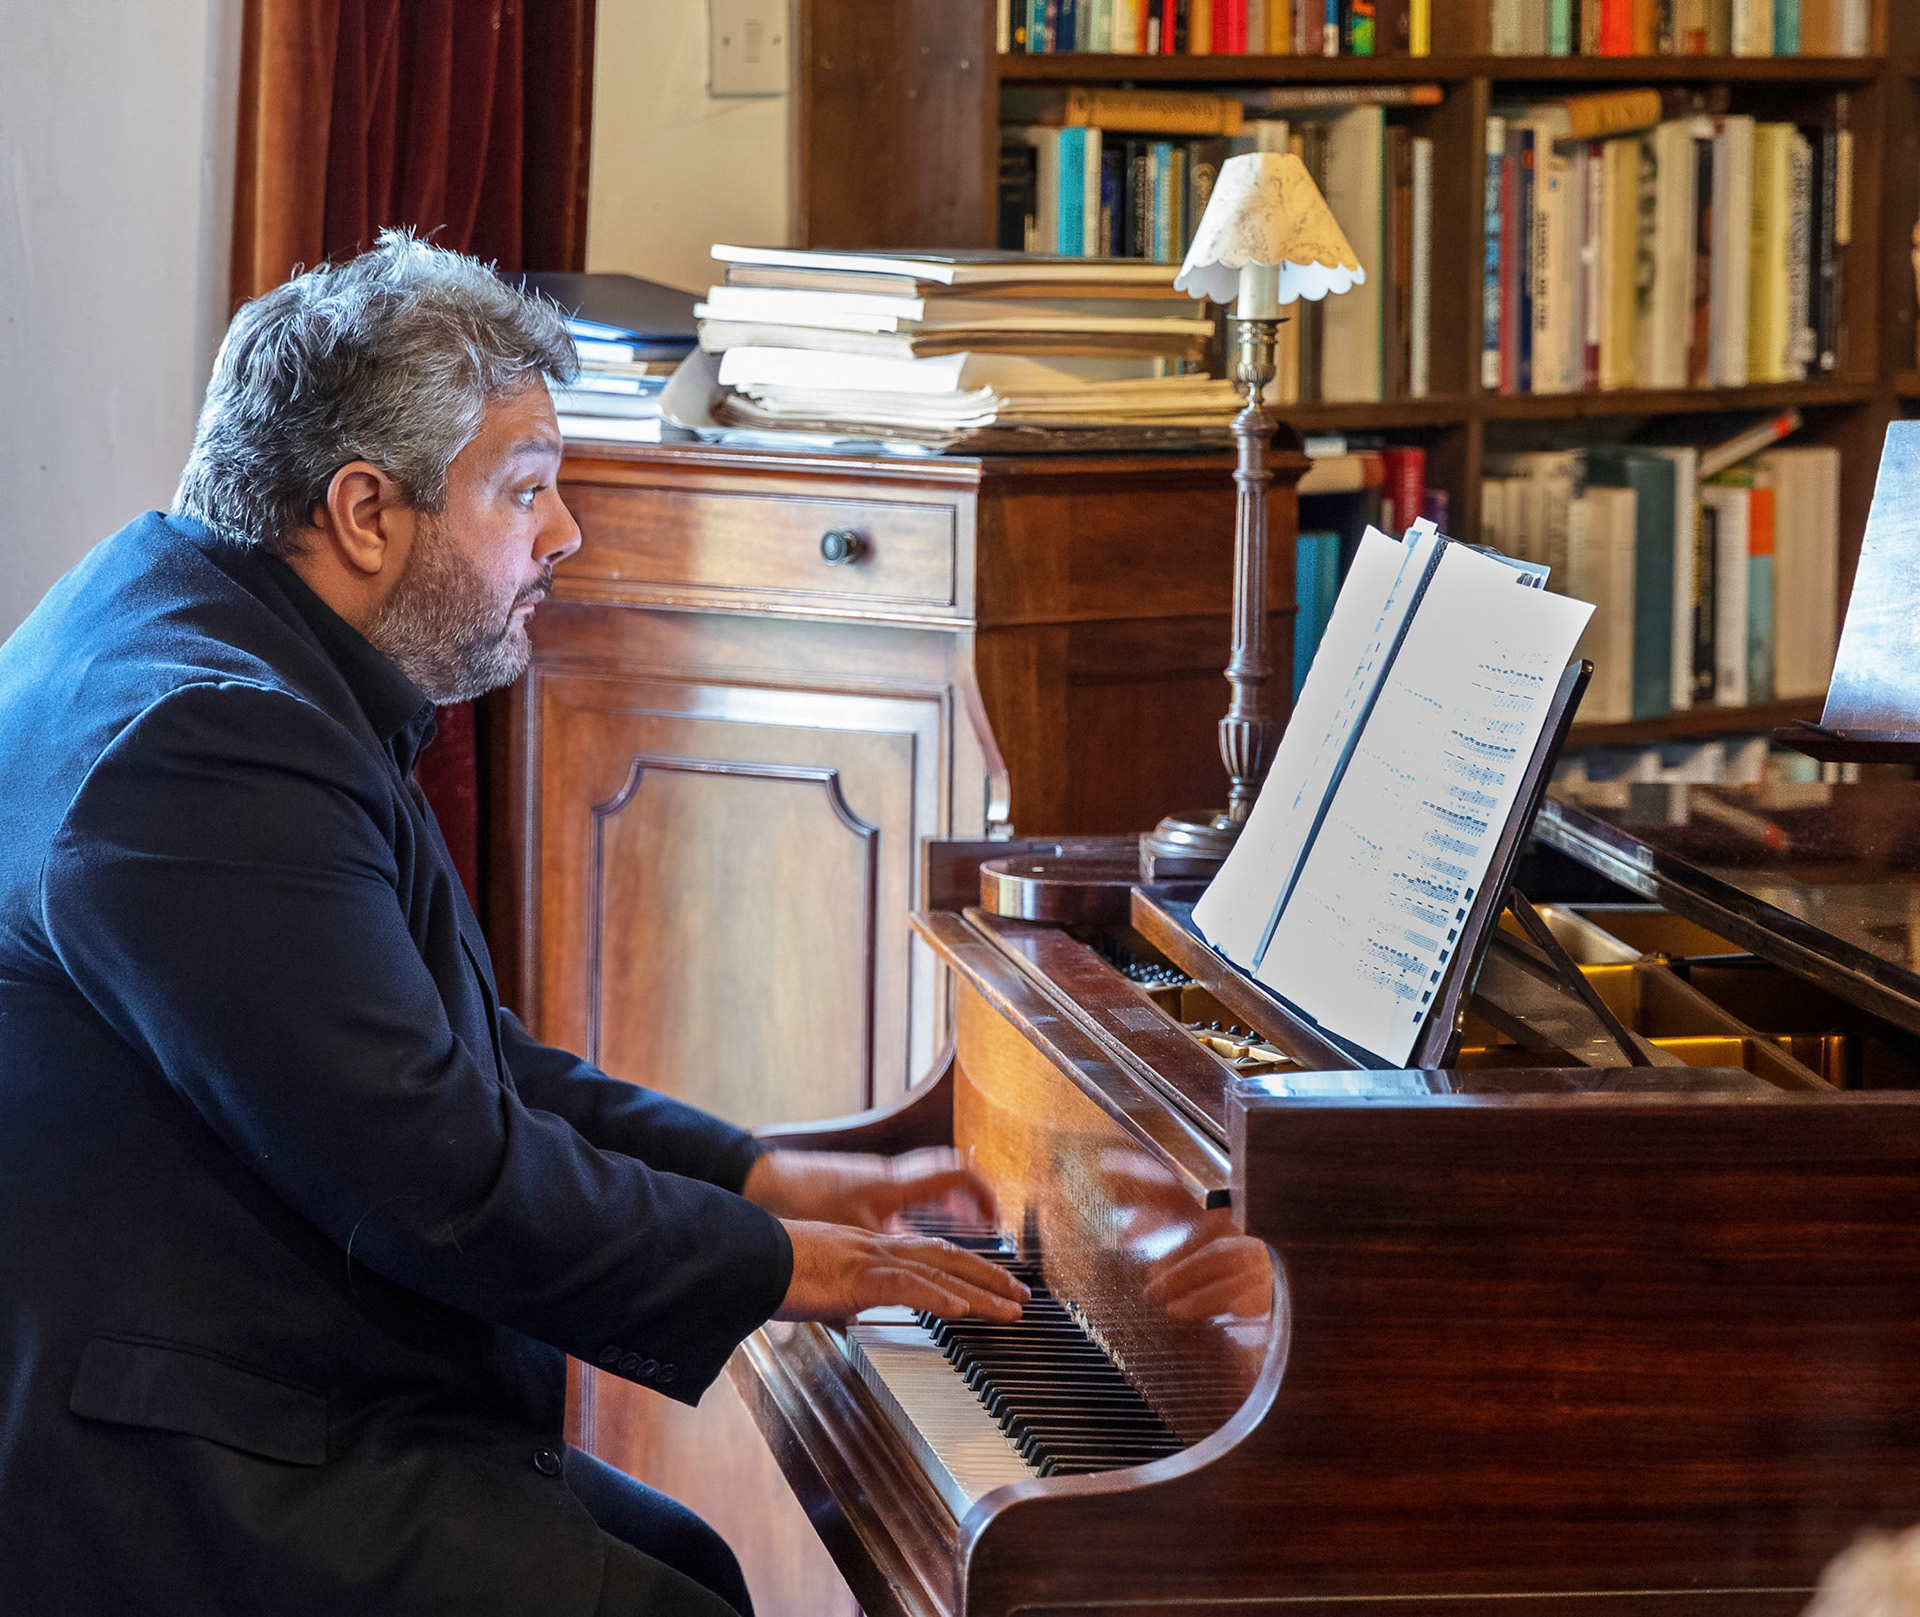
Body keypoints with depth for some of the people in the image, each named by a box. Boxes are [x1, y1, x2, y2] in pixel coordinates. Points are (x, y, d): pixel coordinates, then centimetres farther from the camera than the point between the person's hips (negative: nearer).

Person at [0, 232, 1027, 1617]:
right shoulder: (210, 746, -23)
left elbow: (461, 1058, 17)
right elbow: (442, 1177, -24)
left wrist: (763, 1178, 10)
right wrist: (772, 1264, -11)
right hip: (178, 1491, -11)